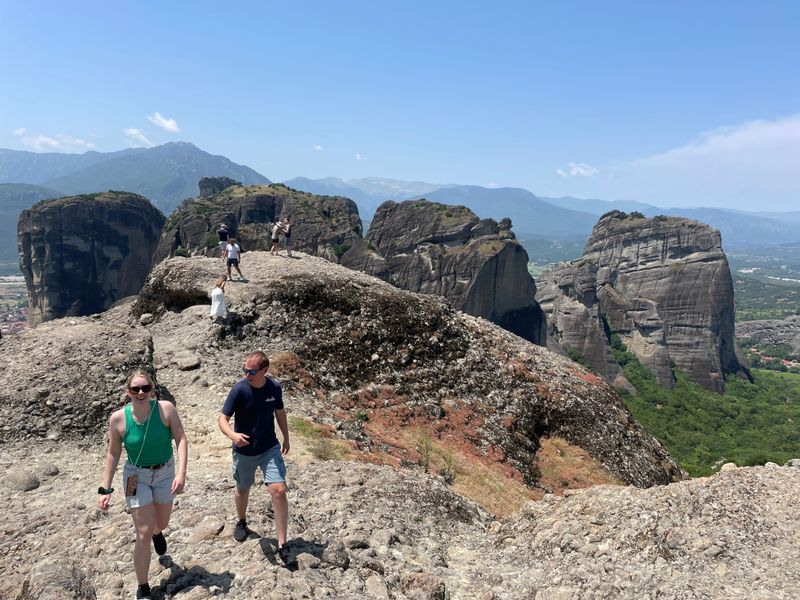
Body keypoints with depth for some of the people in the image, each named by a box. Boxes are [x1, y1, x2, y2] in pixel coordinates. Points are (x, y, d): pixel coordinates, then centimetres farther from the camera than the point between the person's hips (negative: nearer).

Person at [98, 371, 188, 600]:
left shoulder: (166, 409, -22)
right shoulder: (118, 418, -18)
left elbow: (181, 440, -19)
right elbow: (113, 454, -7)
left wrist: (181, 473, -29)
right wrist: (105, 489, -5)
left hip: (165, 472, 1)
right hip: (137, 476, -1)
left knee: (161, 523, 23)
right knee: (143, 534, -4)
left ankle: (157, 532, 63)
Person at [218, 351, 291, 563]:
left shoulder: (274, 387, -9)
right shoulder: (239, 390, -19)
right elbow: (222, 418, -19)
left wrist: (286, 438, 15)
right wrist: (233, 435, -39)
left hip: (270, 449, 1)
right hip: (244, 451, -1)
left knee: (279, 490, -13)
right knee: (243, 489, 20)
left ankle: (282, 544, -2)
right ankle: (241, 522, 52)